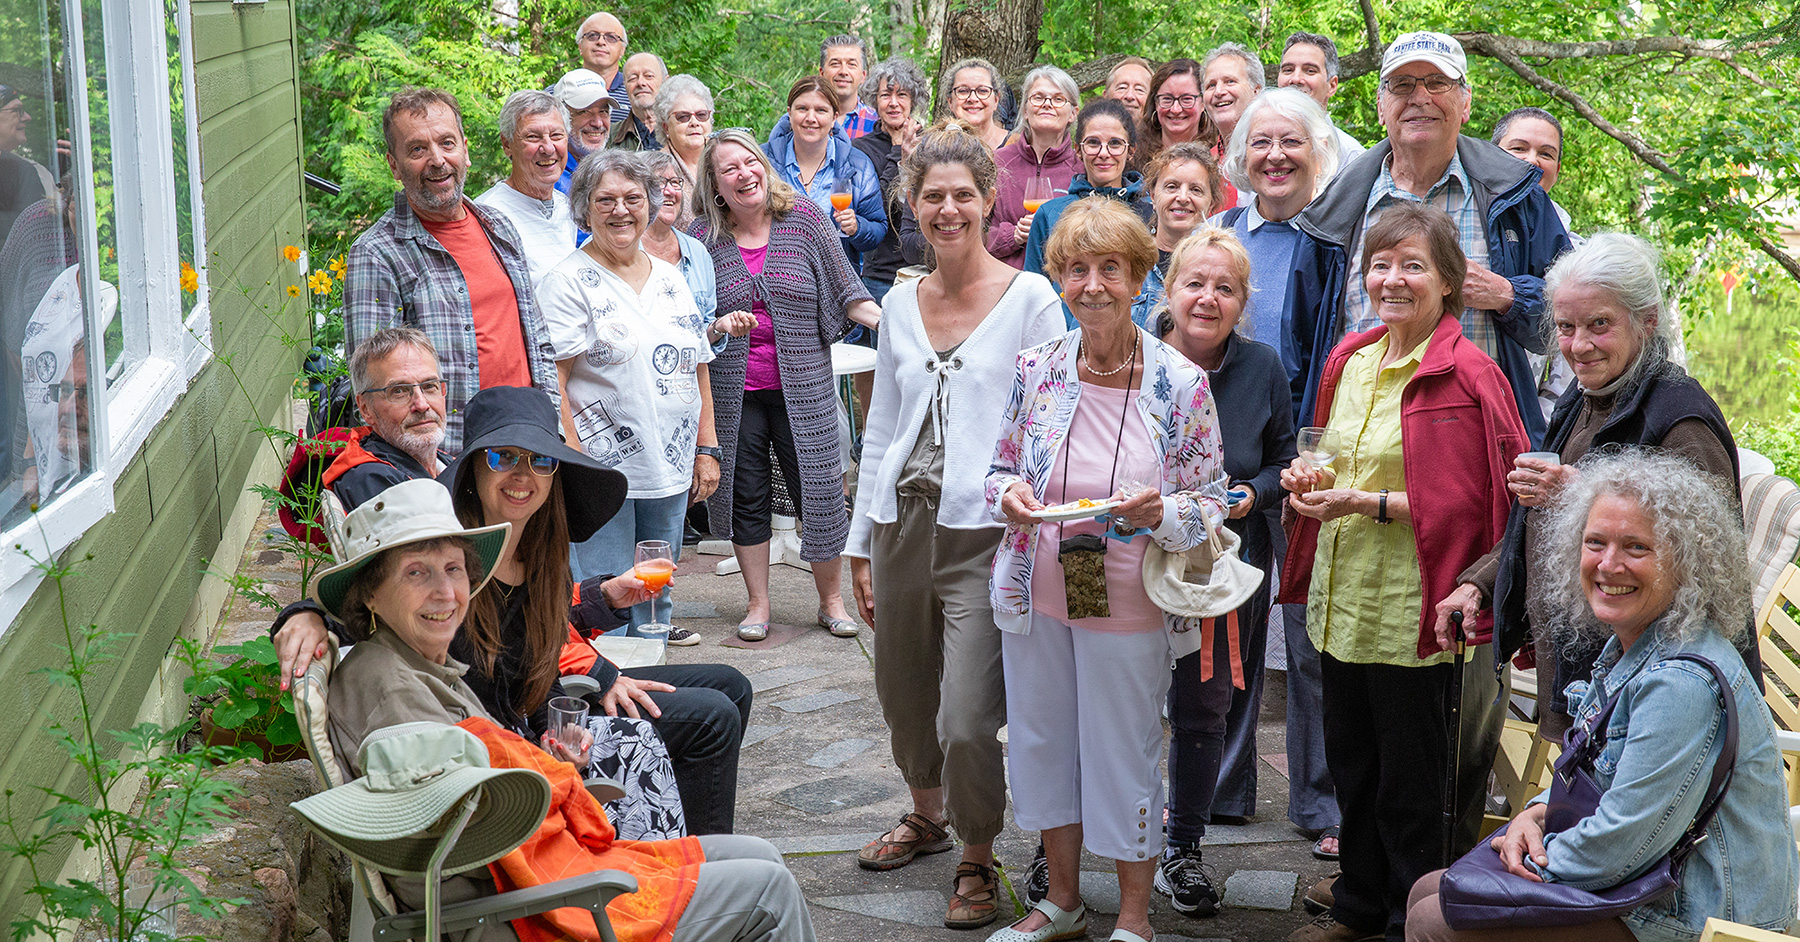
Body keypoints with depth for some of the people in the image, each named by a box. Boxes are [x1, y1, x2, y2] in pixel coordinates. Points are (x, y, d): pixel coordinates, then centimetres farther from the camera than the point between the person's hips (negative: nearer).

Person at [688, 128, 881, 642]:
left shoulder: (804, 219, -1)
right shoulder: (703, 238, -1)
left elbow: (844, 291, 2)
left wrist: (888, 320, -14)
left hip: (802, 386, -1)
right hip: (733, 391, 1)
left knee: (817, 489, 1)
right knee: (745, 495, 7)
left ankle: (831, 600, 17)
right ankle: (758, 604, 20)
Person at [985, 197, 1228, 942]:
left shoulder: (1180, 384, -11)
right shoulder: (1036, 369, -2)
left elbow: (1211, 502, -5)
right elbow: (1002, 468, 9)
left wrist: (1161, 512, -25)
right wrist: (1010, 496, -14)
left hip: (1128, 602, -3)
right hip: (1036, 594, 4)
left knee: (1126, 754, 7)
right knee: (1042, 739, 15)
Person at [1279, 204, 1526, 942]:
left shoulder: (1466, 376, -13)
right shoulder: (1349, 362, 10)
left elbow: (1463, 504, -17)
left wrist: (1365, 504, -21)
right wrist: (1309, 479, 3)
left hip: (1415, 616, -7)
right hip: (1343, 603, 8)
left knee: (1413, 789, 4)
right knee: (1352, 770, 20)